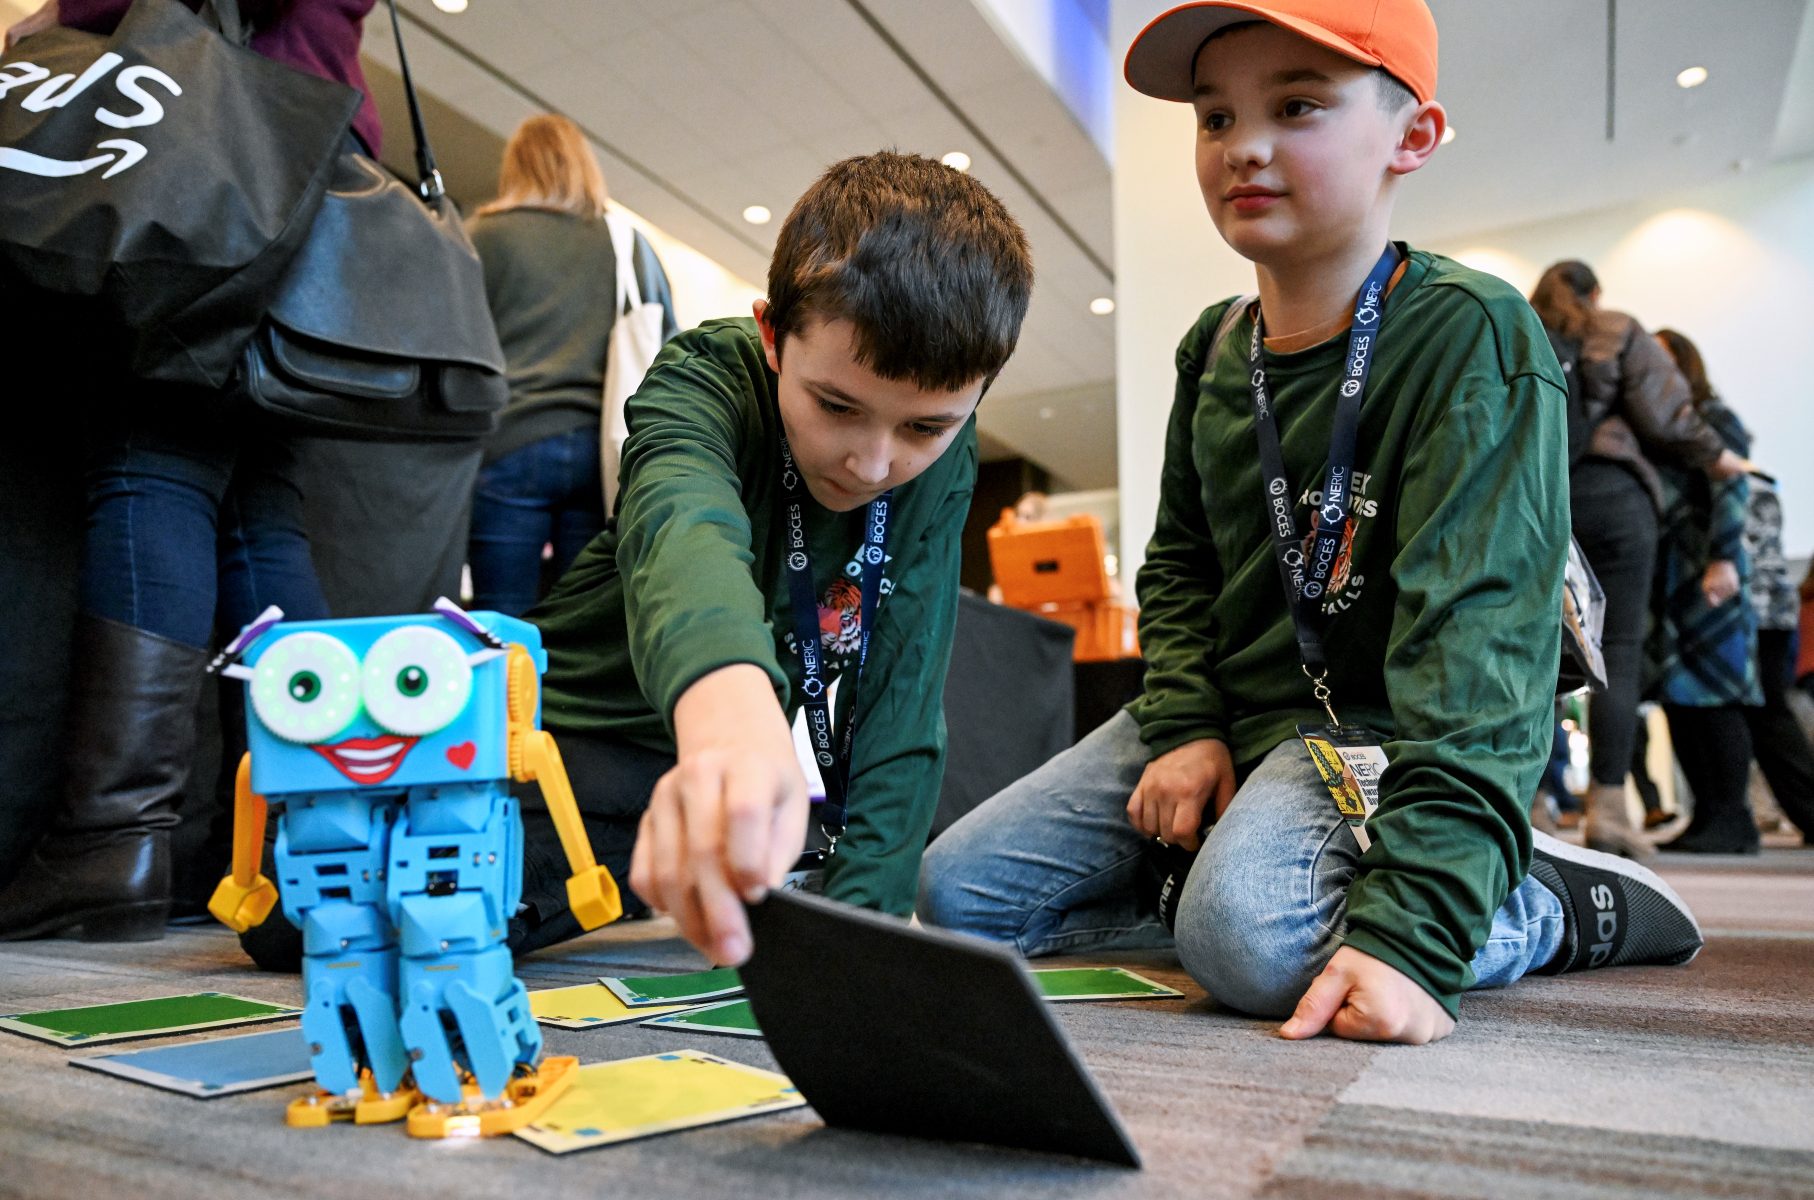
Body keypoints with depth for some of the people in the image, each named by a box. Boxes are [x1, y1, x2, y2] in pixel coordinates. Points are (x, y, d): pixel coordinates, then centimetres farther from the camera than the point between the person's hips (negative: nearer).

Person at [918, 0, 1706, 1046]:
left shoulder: (1472, 338, -15)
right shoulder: (1214, 350, 6)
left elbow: (1478, 640, -25)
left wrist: (1412, 927, -34)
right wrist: (1185, 725, -6)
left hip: (1380, 727, -5)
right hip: (1231, 711, 6)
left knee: (1246, 935, -35)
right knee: (956, 891, -3)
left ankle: (1555, 907, -5)